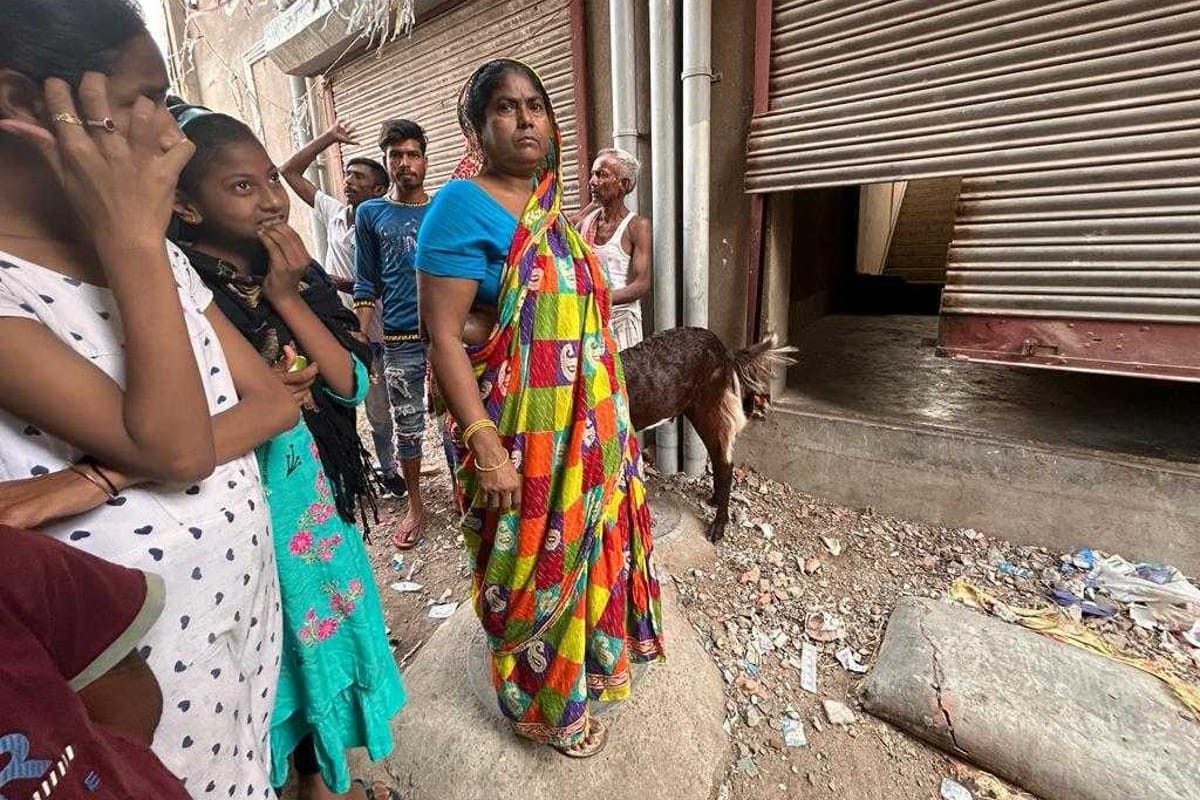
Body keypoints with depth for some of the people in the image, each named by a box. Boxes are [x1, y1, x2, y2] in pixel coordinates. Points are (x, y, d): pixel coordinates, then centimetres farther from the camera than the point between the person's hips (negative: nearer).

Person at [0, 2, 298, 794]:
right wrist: (131, 239, -25)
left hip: (248, 584, 5)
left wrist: (107, 475, -17)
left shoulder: (152, 254, 2)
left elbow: (277, 401, -3)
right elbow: (178, 448, -27)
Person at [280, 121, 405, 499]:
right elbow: (289, 171, 13)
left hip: (371, 336, -5)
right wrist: (328, 138, 9)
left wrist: (337, 281, -18)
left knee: (378, 412, 9)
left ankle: (388, 469, 29)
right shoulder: (334, 213, 6)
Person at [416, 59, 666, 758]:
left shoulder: (551, 209, 11)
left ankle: (590, 656, 50)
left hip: (583, 420, 8)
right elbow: (443, 336, -18)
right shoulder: (462, 206, -12)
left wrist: (608, 416, 17)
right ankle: (542, 704, 38)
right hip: (519, 429, -7)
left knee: (582, 544, 22)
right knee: (535, 564, 10)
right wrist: (487, 446, -24)